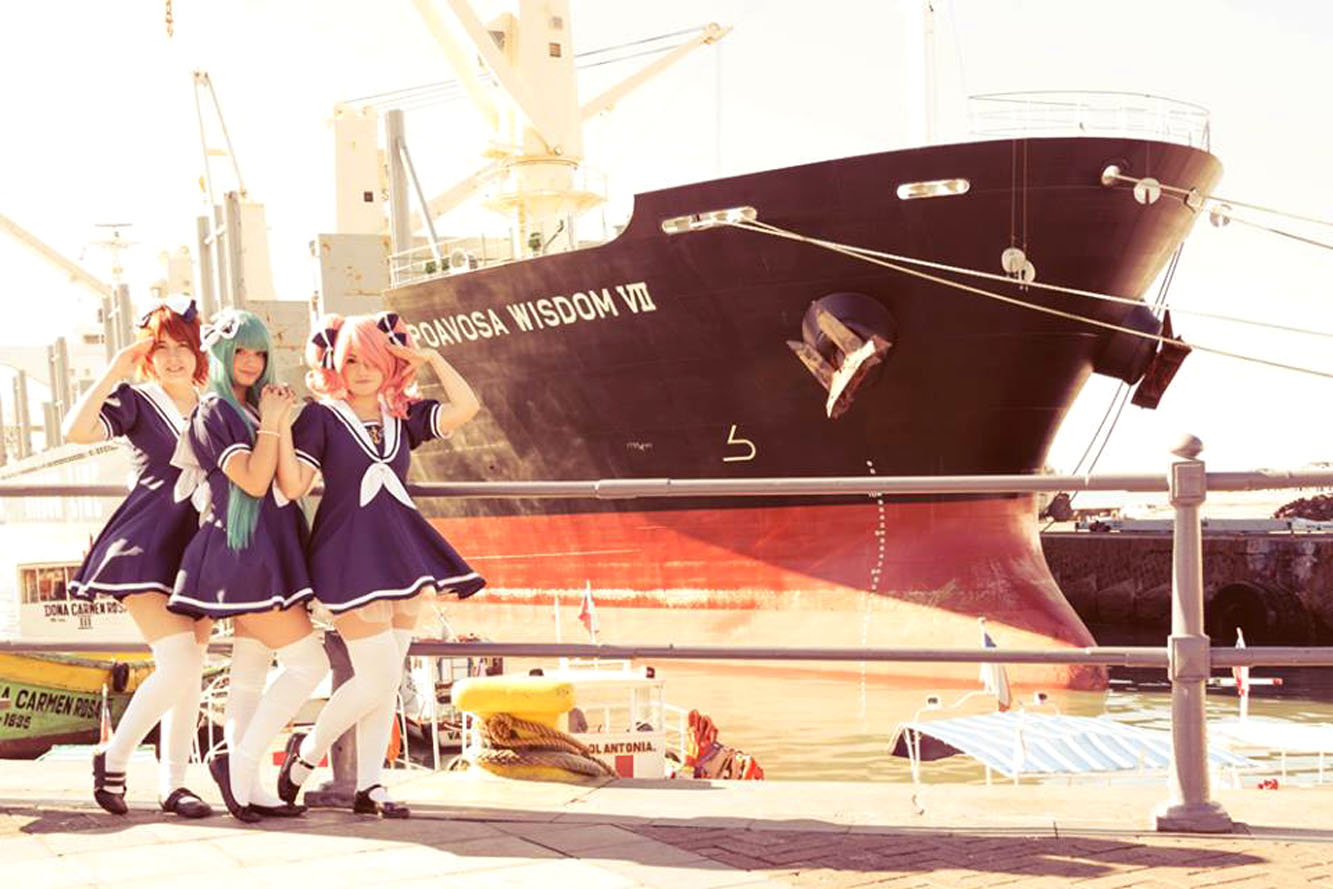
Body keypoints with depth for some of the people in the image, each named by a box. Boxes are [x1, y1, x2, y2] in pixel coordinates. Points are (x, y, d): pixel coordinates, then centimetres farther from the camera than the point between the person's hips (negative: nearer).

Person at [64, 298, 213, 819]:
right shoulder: (137, 401, 1)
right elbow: (75, 430, -17)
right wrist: (114, 372, -17)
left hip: (197, 549, 6)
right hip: (146, 547, -6)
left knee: (191, 667, 4)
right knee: (179, 663, -17)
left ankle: (173, 782, 11)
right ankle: (113, 758, 1)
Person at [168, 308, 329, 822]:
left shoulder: (251, 410, 17)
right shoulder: (213, 413, -8)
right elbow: (254, 481, -17)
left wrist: (283, 424, 1)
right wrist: (270, 424, -9)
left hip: (268, 550, 9)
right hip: (242, 549, -9)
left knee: (249, 673, 6)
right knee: (309, 663, -13)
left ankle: (244, 788, 7)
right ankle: (240, 763, -11)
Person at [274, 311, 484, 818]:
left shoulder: (403, 415, 10)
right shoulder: (321, 417, -2)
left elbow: (465, 406, -2)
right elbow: (292, 486, -10)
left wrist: (431, 358, -1)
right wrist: (280, 427, -18)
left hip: (402, 552, 6)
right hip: (349, 556, -6)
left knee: (387, 680, 6)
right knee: (378, 678, -10)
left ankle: (368, 786, 13)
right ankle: (307, 751, 11)